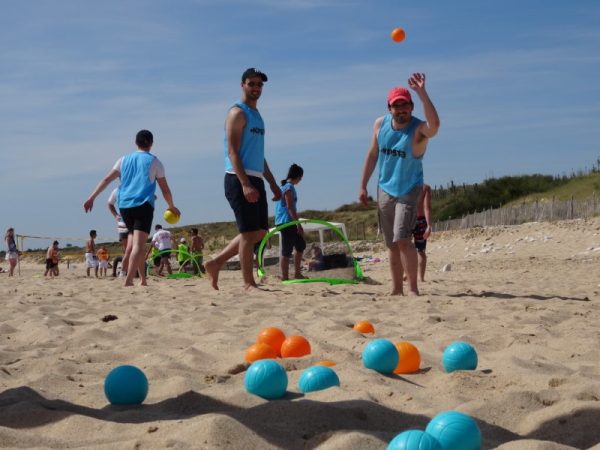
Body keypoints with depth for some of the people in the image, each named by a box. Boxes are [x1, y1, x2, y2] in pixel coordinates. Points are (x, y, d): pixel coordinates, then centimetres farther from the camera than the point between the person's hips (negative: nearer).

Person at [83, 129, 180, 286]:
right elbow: (165, 190, 8)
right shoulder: (154, 161, 7)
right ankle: (128, 280, -27)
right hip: (143, 205, -5)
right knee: (138, 244, -13)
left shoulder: (124, 159, 16)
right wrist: (172, 207, 23)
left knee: (134, 242, 19)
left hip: (124, 205, 5)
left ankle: (142, 279, 23)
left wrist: (91, 198, 11)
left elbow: (106, 180, 10)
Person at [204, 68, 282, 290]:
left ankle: (215, 263, 16)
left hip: (255, 180, 9)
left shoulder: (256, 116, 22)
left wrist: (273, 184, 22)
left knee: (260, 231, 11)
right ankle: (248, 283, 0)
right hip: (239, 179, -9)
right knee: (249, 232, -7)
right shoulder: (237, 113, -6)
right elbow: (232, 152, -16)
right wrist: (245, 184, -25)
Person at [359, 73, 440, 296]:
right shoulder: (380, 124, -2)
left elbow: (434, 125, -44)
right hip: (384, 190, 5)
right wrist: (363, 185, 8)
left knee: (402, 240, -19)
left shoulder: (419, 129, -19)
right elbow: (372, 154, 9)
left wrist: (422, 93, -50)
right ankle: (396, 289, 20)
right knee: (392, 244, 11)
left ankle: (413, 288, -10)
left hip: (409, 190, -5)